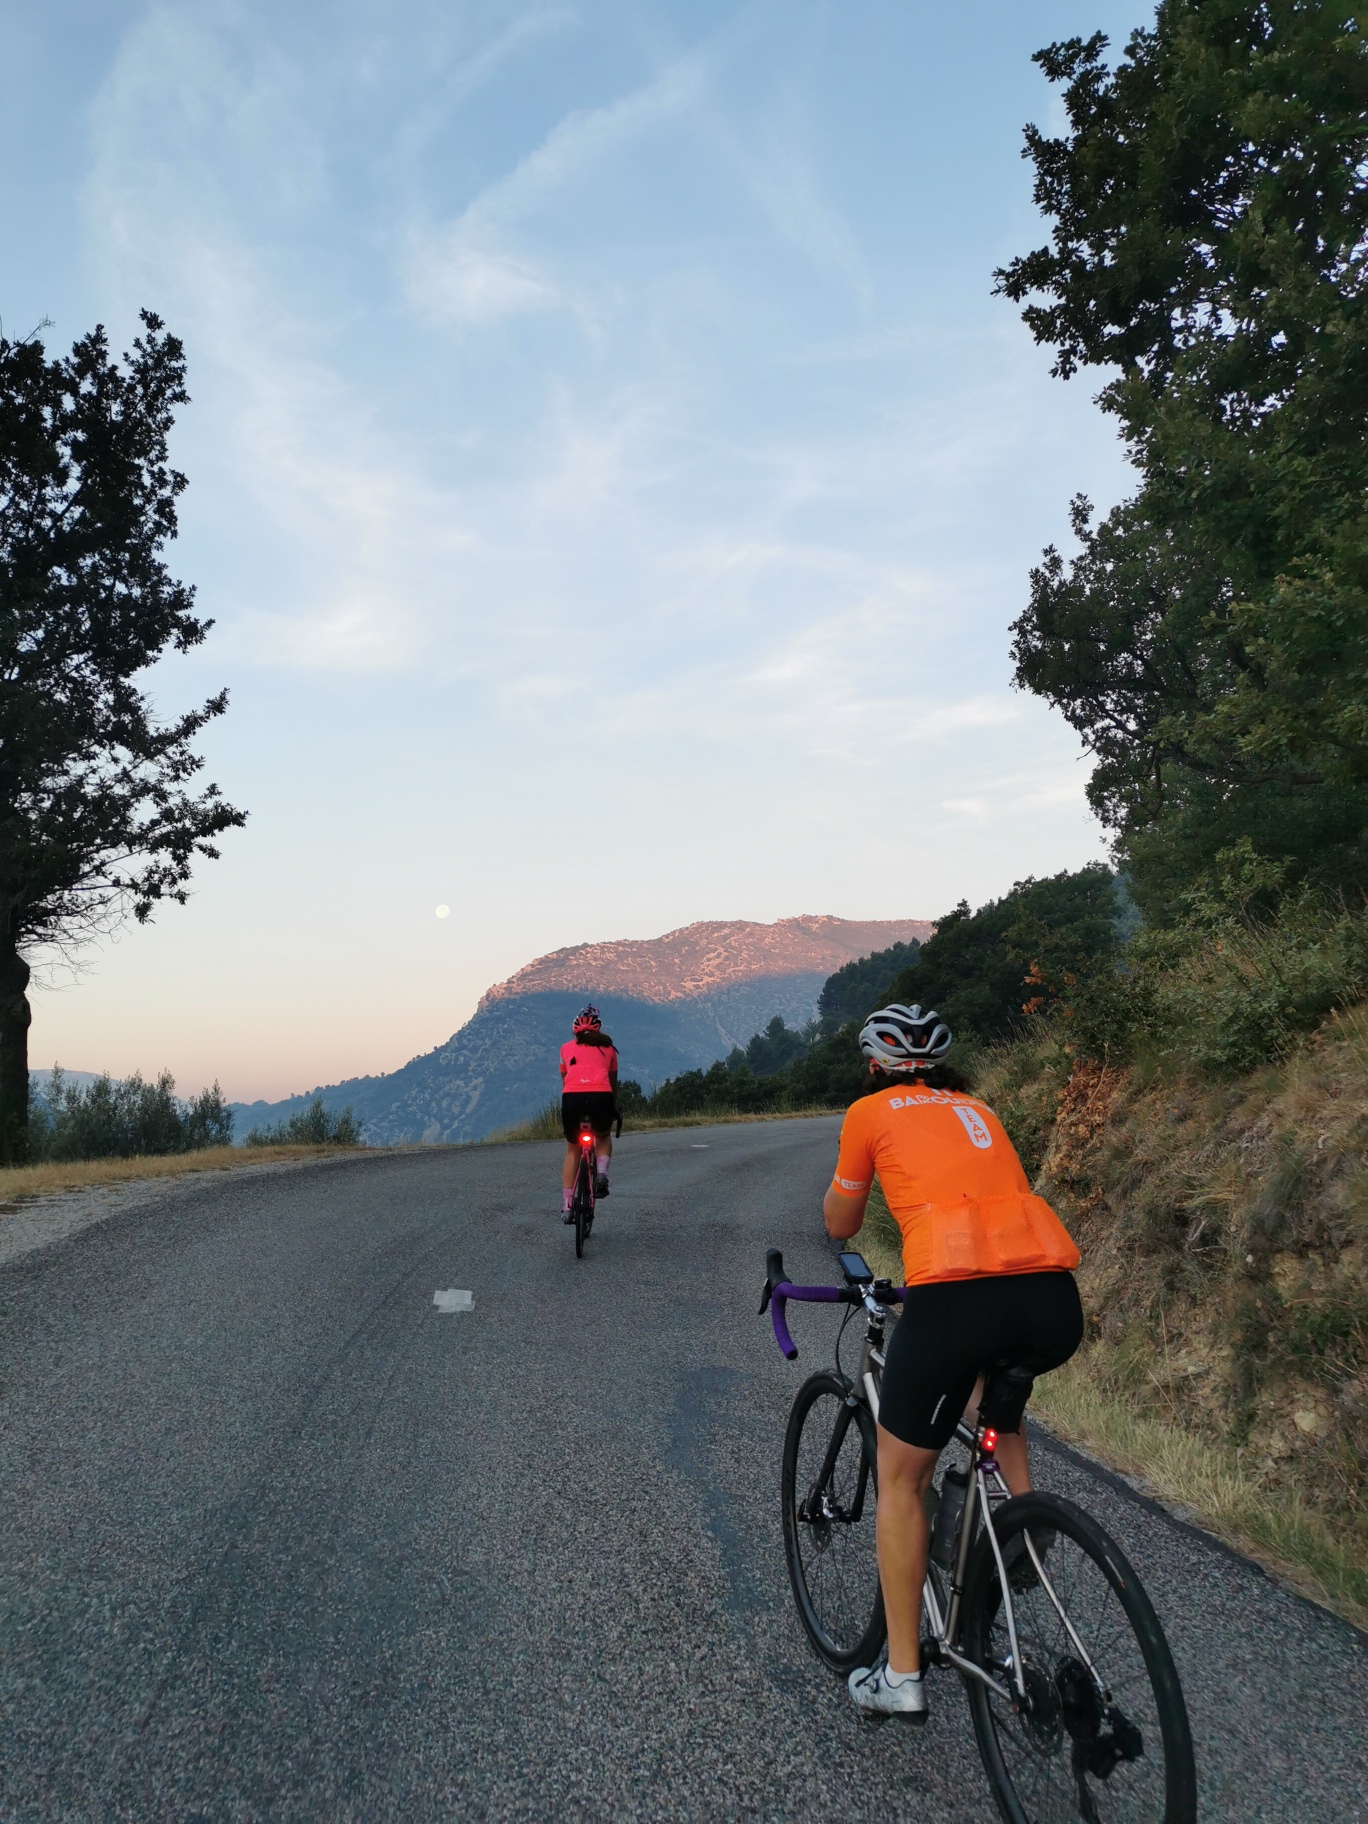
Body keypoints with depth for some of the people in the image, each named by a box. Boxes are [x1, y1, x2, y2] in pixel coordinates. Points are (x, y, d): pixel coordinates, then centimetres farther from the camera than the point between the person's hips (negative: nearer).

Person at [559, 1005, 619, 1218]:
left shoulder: (567, 1048, 24)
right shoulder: (608, 1047, 24)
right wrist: (614, 1109, 47)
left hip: (572, 1097, 0)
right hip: (601, 1097, 0)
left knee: (572, 1151, 24)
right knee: (604, 1137, 33)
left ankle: (566, 1207, 17)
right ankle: (602, 1172, 4)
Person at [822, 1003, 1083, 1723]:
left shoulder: (870, 1112, 15)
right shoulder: (977, 1109, 28)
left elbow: (840, 1226, 26)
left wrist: (838, 1184, 47)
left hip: (955, 1295, -5)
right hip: (1056, 1299, 5)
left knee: (900, 1477, 16)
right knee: (992, 1392, 39)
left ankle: (901, 1678, 21)